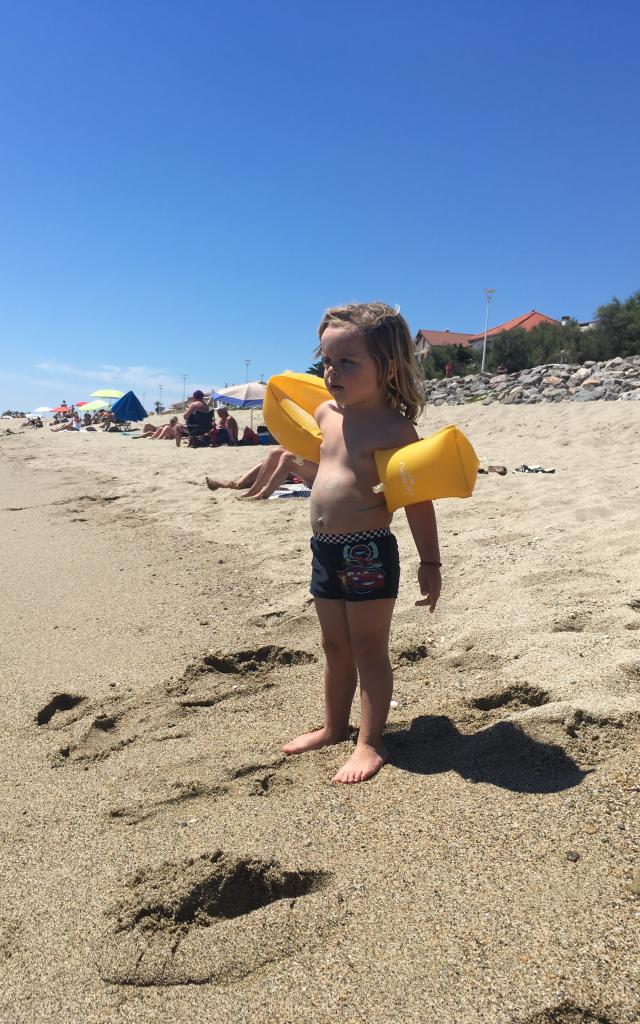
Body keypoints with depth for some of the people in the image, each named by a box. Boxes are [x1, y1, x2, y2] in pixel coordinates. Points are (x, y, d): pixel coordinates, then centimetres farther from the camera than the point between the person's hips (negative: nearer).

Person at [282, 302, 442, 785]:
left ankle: (370, 743, 17)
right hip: (325, 550, 7)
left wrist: (430, 563, -11)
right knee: (335, 647, 20)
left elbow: (418, 501, -13)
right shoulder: (326, 414, 7)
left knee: (369, 650, 4)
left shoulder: (396, 429, -15)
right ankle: (335, 726, 37)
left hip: (369, 554, -7)